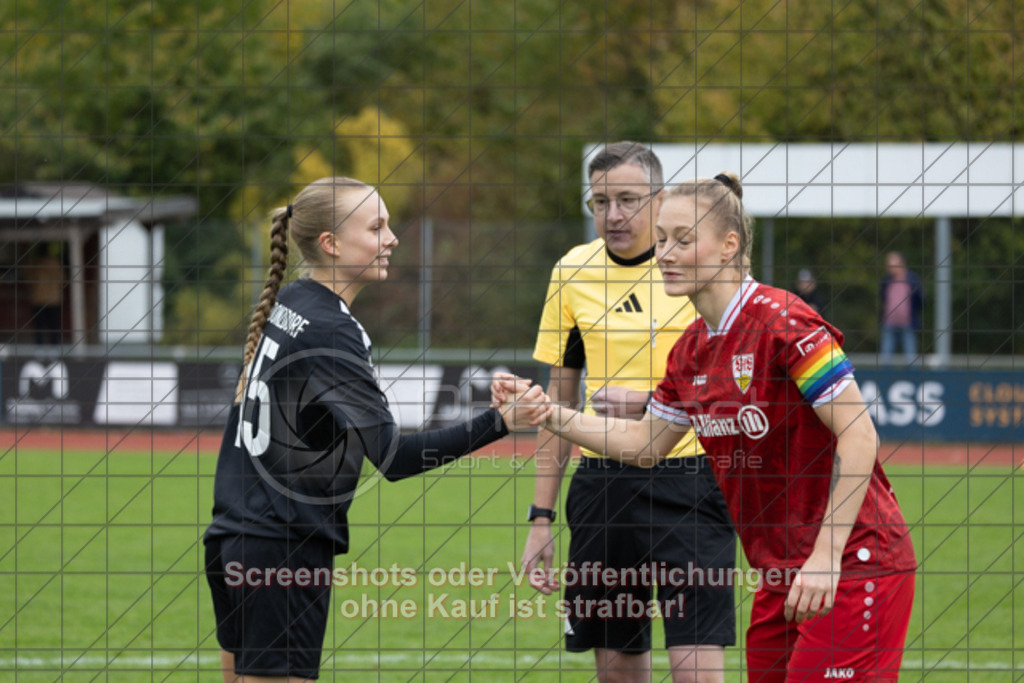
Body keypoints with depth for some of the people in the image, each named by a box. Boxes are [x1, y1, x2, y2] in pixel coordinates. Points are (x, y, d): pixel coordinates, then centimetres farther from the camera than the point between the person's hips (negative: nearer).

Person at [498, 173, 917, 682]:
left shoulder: (783, 324, -16)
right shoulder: (691, 351, 9)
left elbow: (859, 438, -18)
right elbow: (643, 444, 21)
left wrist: (826, 558, -20)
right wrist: (547, 414, 8)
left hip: (851, 572, -8)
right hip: (781, 577, 8)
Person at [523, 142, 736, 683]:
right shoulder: (573, 272, 7)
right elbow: (560, 397, 13)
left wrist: (651, 402, -18)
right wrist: (541, 516, 10)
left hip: (688, 481, -4)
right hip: (602, 485, 4)